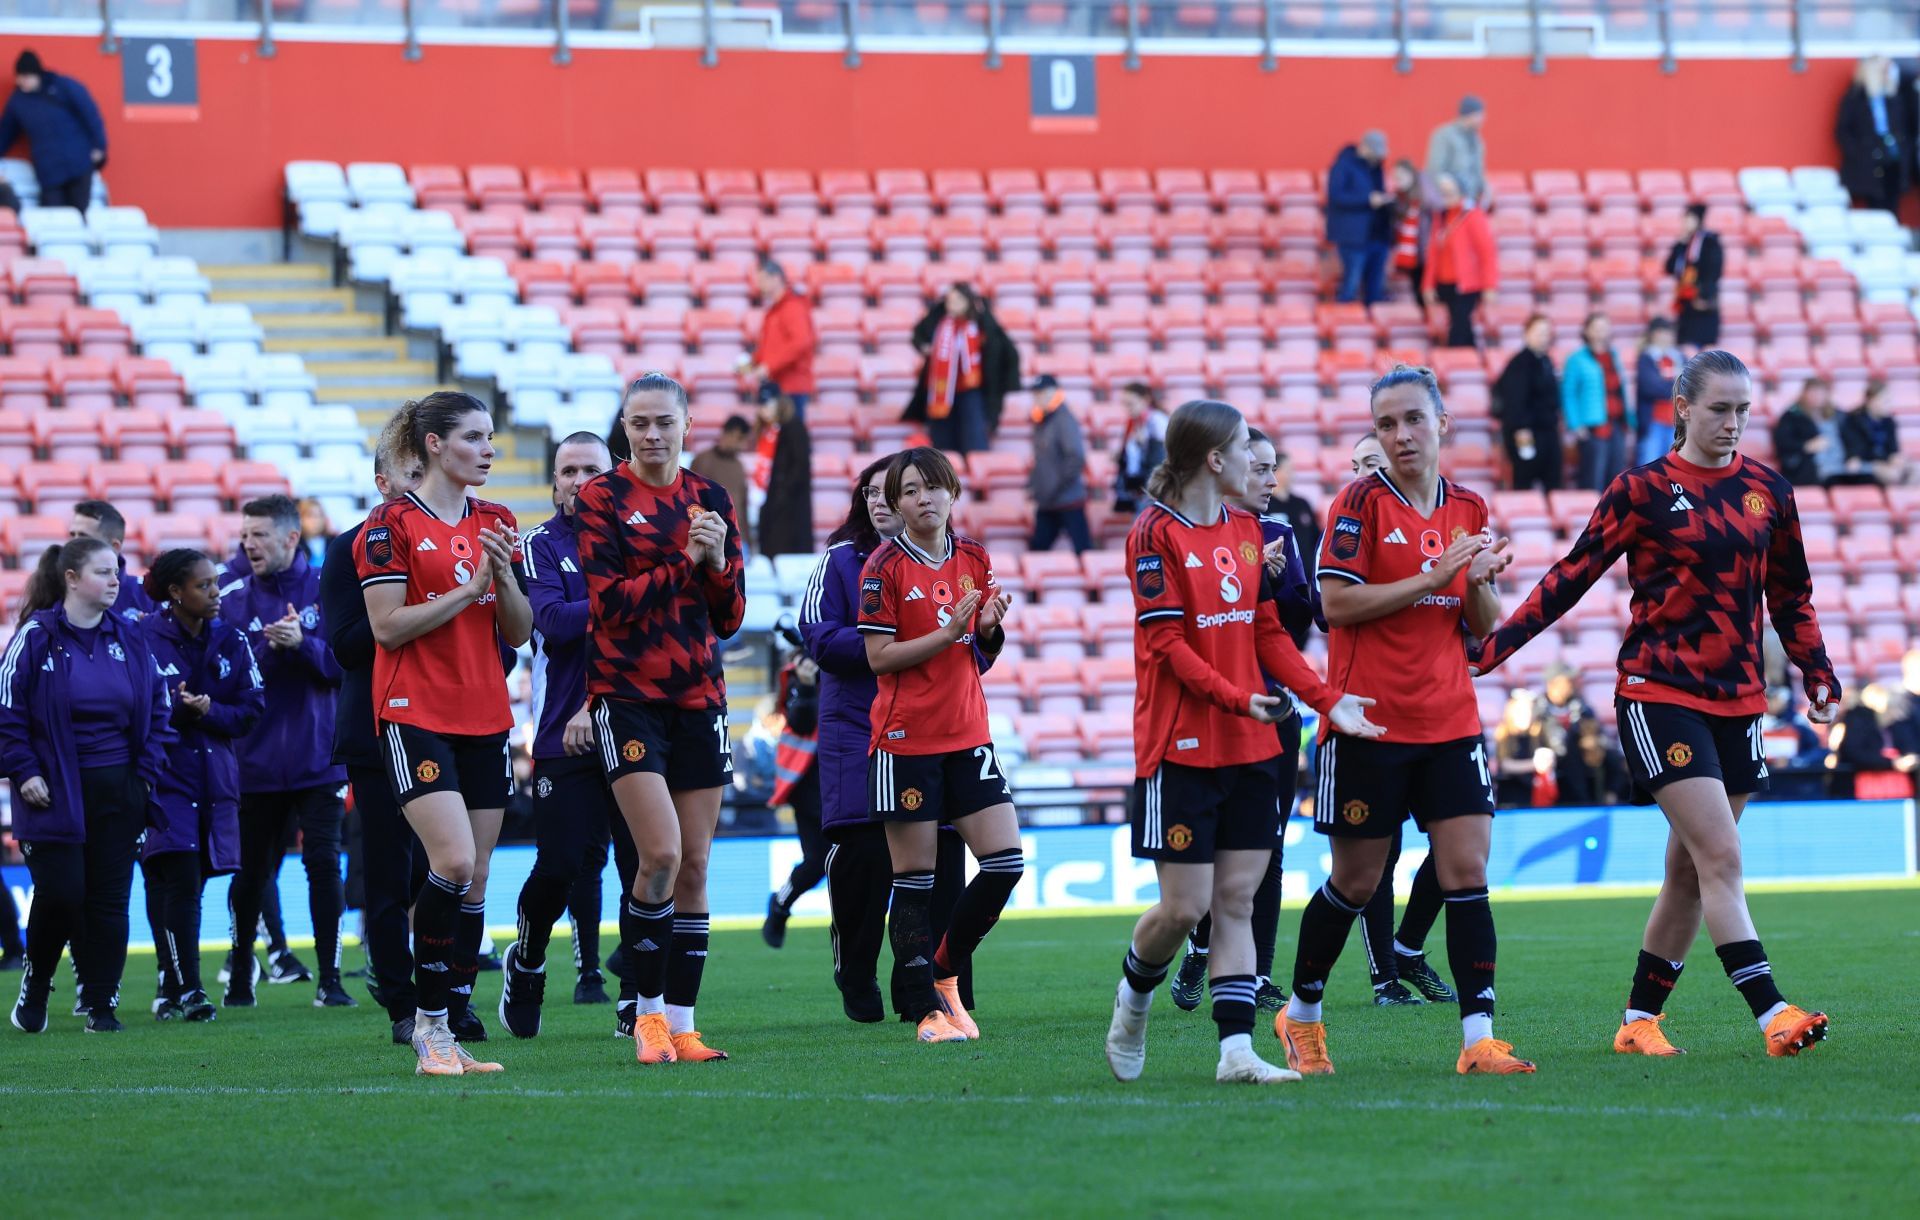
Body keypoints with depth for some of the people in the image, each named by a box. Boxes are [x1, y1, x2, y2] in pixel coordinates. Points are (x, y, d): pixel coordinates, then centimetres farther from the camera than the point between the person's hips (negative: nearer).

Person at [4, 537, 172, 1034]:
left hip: (119, 792, 4)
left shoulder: (130, 639, 7)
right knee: (59, 894, -8)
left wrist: (147, 770, 4)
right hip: (55, 791, -4)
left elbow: (159, 708, 13)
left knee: (109, 898, 2)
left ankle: (102, 1006, 9)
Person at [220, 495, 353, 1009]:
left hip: (318, 758, -1)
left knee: (323, 862, -5)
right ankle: (240, 978, 23)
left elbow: (346, 663, -7)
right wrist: (266, 650, -18)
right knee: (251, 870, 8)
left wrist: (302, 644, -21)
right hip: (256, 761, 1)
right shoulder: (233, 599, 2)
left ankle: (330, 979, 1)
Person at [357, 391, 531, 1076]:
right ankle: (427, 1023, -7)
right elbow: (387, 626, -12)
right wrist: (469, 588, -15)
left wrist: (505, 579, -7)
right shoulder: (392, 525, -6)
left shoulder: (496, 525, 12)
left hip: (484, 719, 6)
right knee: (454, 861, -19)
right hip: (414, 715, -6)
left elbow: (518, 633, 12)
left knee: (475, 878, 3)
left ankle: (450, 1031, 8)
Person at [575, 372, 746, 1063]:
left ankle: (681, 1023, 8)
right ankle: (645, 1011, -2)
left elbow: (729, 618, 8)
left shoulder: (711, 500, 9)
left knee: (694, 865, 3)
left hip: (698, 696, 4)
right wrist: (684, 561, -15)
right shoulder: (601, 499, -3)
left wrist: (718, 562, -11)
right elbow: (609, 603, -12)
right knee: (661, 855, -16)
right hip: (628, 694, -4)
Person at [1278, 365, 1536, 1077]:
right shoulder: (1363, 503, -6)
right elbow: (1336, 602, -15)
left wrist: (1480, 584, -8)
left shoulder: (1468, 510, 10)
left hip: (1450, 724, 4)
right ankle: (1301, 1014, 26)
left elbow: (1482, 626, 14)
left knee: (1467, 872, -6)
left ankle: (1478, 1039, -8)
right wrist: (1433, 577, -17)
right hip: (1367, 724, -4)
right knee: (1356, 882, 5)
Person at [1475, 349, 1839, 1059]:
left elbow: (1790, 596, 18)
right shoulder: (1642, 490, -4)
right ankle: (1772, 1015, -21)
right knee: (1720, 858, -15)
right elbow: (1573, 575, -1)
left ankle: (1639, 1020, 19)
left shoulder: (1767, 492, 8)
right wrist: (1494, 645, -5)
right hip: (1659, 696, -5)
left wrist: (1818, 675, 9)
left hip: (1738, 701, 5)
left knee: (1689, 873, 8)